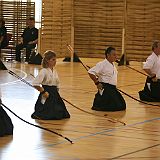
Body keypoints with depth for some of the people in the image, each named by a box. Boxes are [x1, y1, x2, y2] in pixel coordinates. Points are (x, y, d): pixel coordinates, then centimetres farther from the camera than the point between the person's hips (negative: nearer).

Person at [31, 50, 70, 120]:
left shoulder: (54, 71, 9)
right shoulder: (44, 71, -14)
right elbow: (35, 83, -22)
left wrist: (56, 92, 9)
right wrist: (43, 92, -17)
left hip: (54, 94, 7)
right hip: (47, 95, -7)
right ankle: (37, 114, 21)